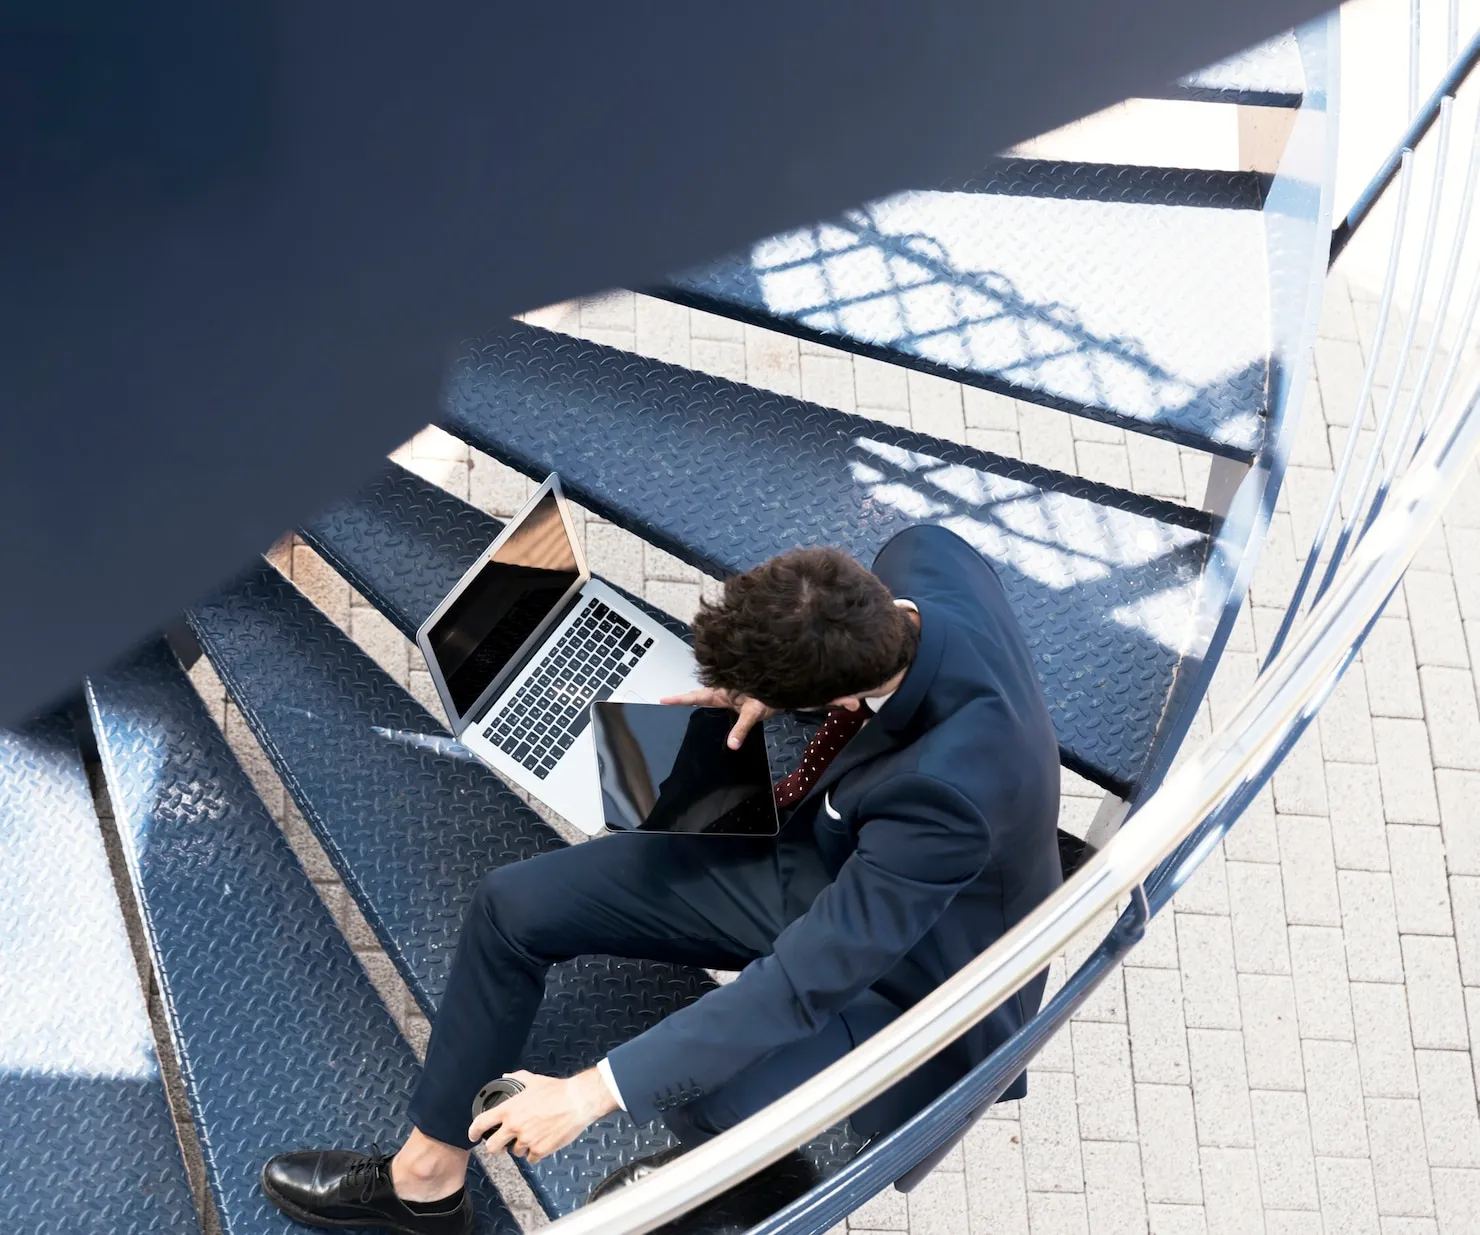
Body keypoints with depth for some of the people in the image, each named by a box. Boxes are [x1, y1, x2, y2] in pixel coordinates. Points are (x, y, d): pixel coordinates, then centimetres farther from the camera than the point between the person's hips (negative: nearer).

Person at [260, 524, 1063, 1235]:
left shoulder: (952, 787, -41)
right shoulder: (921, 558, -22)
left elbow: (806, 980, -34)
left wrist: (596, 1091, -30)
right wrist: (769, 679, -9)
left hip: (901, 975, -8)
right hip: (814, 854, 8)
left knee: (713, 1107, -36)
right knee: (513, 907, 0)